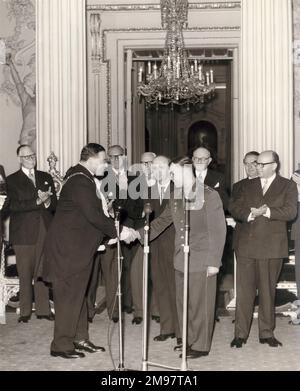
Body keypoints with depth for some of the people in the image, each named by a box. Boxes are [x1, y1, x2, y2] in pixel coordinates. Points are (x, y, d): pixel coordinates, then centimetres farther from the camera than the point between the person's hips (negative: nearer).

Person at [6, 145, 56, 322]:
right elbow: (13, 205, -9)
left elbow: (55, 204, 12)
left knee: (42, 272, 3)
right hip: (24, 233, -3)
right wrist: (37, 202, -16)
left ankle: (43, 309, 9)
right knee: (25, 273, -1)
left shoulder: (46, 177, 17)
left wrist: (47, 201, -11)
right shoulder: (12, 180, 5)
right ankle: (25, 311, 6)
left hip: (45, 231, 3)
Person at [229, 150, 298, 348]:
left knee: (268, 291, 6)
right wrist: (250, 213, -13)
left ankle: (267, 333, 17)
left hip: (271, 247, -2)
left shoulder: (288, 186, 4)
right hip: (247, 246, 2)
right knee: (244, 290, 0)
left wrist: (266, 211, -19)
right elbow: (234, 208, 6)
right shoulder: (249, 185, 14)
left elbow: (290, 211, -9)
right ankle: (240, 333, 6)